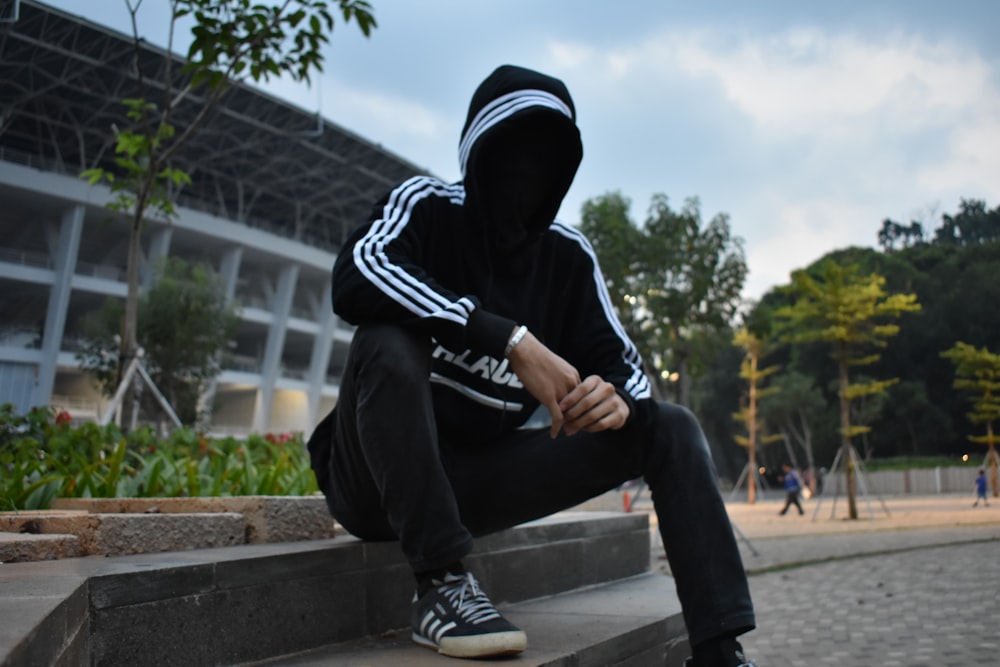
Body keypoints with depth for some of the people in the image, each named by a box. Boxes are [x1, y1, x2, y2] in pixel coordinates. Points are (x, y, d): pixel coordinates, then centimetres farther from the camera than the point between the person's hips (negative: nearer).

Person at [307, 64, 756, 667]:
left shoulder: (568, 254, 4)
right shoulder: (425, 206, -7)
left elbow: (620, 361, 5)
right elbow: (356, 276, -29)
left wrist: (619, 400, -22)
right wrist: (513, 339, -36)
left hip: (478, 476, 4)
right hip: (381, 474, -4)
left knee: (671, 429, -6)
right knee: (389, 341, -34)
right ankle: (441, 583, -30)